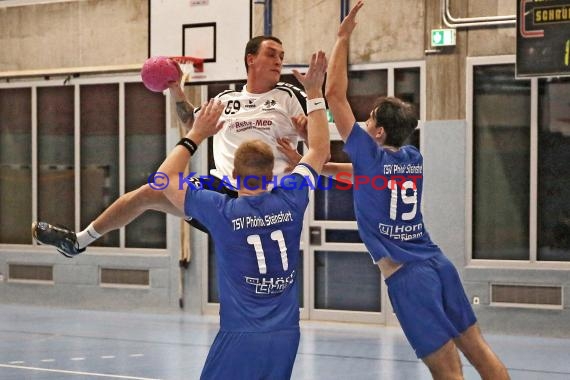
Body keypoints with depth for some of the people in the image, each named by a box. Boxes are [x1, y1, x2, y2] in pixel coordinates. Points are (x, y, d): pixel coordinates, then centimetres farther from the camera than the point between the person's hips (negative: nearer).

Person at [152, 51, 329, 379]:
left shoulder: (221, 211, -7)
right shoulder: (289, 200, 1)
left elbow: (166, 178, 6)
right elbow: (320, 151, 18)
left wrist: (196, 136, 11)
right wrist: (314, 93, 23)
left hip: (241, 337, -4)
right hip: (286, 335, 4)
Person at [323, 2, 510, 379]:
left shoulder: (370, 155, -7)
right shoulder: (414, 158, 12)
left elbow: (335, 94, -6)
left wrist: (343, 37, -1)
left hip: (406, 275, -7)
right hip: (437, 262, 7)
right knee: (478, 348, 12)